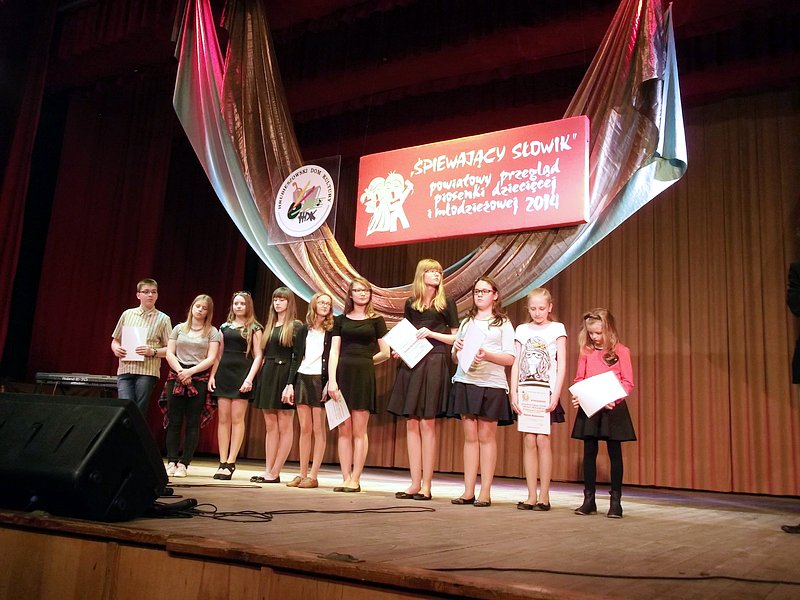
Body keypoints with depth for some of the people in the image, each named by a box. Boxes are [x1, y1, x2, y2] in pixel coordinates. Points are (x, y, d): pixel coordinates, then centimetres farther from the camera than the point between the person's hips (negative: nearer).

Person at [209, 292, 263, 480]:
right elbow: (218, 354, 16)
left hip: (242, 373, -4)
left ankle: (231, 463, -1)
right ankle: (222, 462, 6)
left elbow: (258, 355, -3)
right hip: (224, 372, 4)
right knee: (223, 419, 2)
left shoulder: (254, 328, 3)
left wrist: (250, 378, -13)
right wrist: (212, 375, 5)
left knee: (237, 418, -5)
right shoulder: (225, 327, 15)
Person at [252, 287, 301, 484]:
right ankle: (268, 471, 11)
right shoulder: (270, 325, 18)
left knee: (285, 427, -1)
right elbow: (264, 353, 17)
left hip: (285, 375, -7)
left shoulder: (295, 326, -3)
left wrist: (292, 383, -19)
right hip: (268, 375, 7)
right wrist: (261, 376, 7)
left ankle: (275, 473, 1)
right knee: (270, 426, 8)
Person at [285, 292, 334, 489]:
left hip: (320, 380, -4)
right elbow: (295, 358, 12)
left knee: (319, 429, -3)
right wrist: (290, 384, 5)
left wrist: (329, 383, -15)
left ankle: (313, 476, -1)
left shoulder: (332, 331, 1)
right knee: (305, 429, 6)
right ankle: (302, 474, 11)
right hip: (302, 378, 4)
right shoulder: (304, 330, 13)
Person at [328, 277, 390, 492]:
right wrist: (332, 379, -5)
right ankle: (346, 478, 8)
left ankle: (355, 479, 3)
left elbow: (385, 353, 6)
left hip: (364, 376, -2)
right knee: (344, 430, 2)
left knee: (359, 430, -2)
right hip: (342, 373, 2)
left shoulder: (376, 320, 7)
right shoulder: (341, 319, 12)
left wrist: (364, 361, 7)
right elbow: (334, 352, 5)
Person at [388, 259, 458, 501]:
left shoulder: (446, 304, 5)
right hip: (411, 363, 4)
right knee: (411, 424, 3)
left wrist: (431, 333, -10)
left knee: (427, 425, -6)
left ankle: (426, 486, -1)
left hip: (434, 364, -4)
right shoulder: (411, 304, 16)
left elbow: (456, 337, 3)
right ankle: (415, 484, 8)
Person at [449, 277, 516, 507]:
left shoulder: (503, 323, 8)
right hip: (465, 382, 3)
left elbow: (510, 358, -2)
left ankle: (485, 493, 1)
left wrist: (487, 355, -18)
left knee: (486, 436, -2)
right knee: (470, 436, 2)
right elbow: (455, 358, 19)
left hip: (491, 385, -3)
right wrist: (456, 349, -3)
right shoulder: (466, 322, 20)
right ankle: (468, 491, 4)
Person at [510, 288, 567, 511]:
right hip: (525, 391, 3)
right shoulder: (522, 330, 12)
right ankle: (531, 495, 5)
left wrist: (556, 394, -11)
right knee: (528, 440, 0)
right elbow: (516, 364, 10)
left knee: (542, 440, -7)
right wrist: (514, 392, -1)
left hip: (546, 392, -3)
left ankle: (544, 495, 1)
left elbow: (562, 365, -1)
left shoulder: (557, 329, 5)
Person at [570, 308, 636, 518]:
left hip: (613, 408, -3)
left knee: (614, 452, 5)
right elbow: (579, 379, 9)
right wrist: (577, 396, -9)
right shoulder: (586, 352, 7)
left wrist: (613, 399, -17)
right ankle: (589, 500, 15)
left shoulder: (621, 351, -2)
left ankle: (616, 501, 13)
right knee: (589, 452, 6)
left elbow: (628, 382, -3)